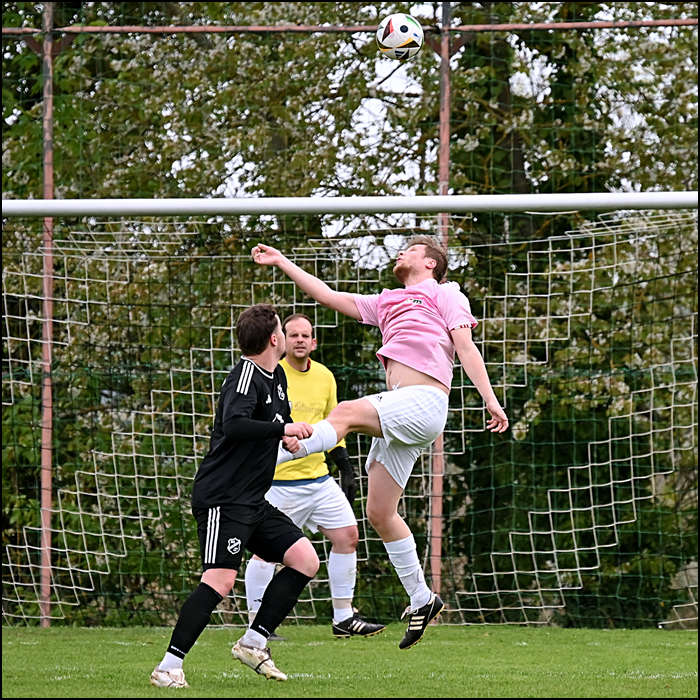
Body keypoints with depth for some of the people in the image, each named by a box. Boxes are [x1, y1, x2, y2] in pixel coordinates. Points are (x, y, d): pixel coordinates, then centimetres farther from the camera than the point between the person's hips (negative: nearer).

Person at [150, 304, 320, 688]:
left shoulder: (276, 376, 15)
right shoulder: (246, 375, -14)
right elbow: (233, 424, -32)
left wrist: (289, 435, 13)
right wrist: (283, 429, -31)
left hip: (254, 503, 10)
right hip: (222, 498, -10)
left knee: (305, 560, 2)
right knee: (220, 579, -20)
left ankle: (252, 642, 6)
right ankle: (169, 666, -17)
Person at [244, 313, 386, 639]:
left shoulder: (325, 377, 11)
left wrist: (346, 468, 18)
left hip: (319, 478, 6)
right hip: (279, 482, -6)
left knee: (348, 536, 3)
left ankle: (343, 618, 12)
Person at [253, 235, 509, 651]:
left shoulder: (445, 294, 11)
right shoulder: (386, 304, 31)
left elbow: (466, 347, 0)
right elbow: (328, 296, 31)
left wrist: (490, 399, -10)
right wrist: (282, 263, 27)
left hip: (425, 402, -8)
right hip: (399, 415, 8)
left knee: (345, 414, -28)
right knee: (379, 512, 2)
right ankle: (421, 600, 9)